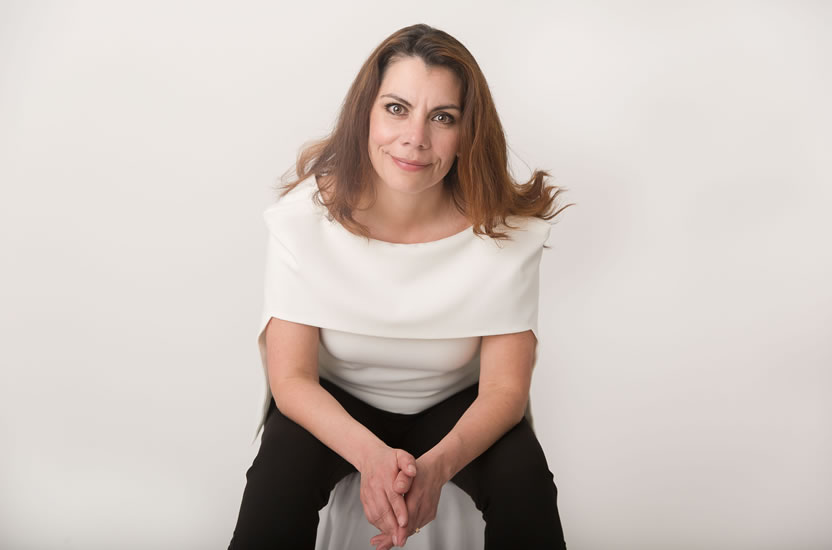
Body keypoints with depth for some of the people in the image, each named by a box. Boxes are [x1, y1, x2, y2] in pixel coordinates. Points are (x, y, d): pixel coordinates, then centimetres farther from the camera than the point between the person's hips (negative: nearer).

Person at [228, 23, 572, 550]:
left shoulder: (507, 229, -21)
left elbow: (504, 387, -18)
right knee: (280, 476, -30)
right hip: (334, 407, 0)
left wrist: (437, 465, -39)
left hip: (454, 406, 1)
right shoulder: (304, 215, -22)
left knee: (523, 481, -26)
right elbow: (291, 378, -20)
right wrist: (369, 454, -40)